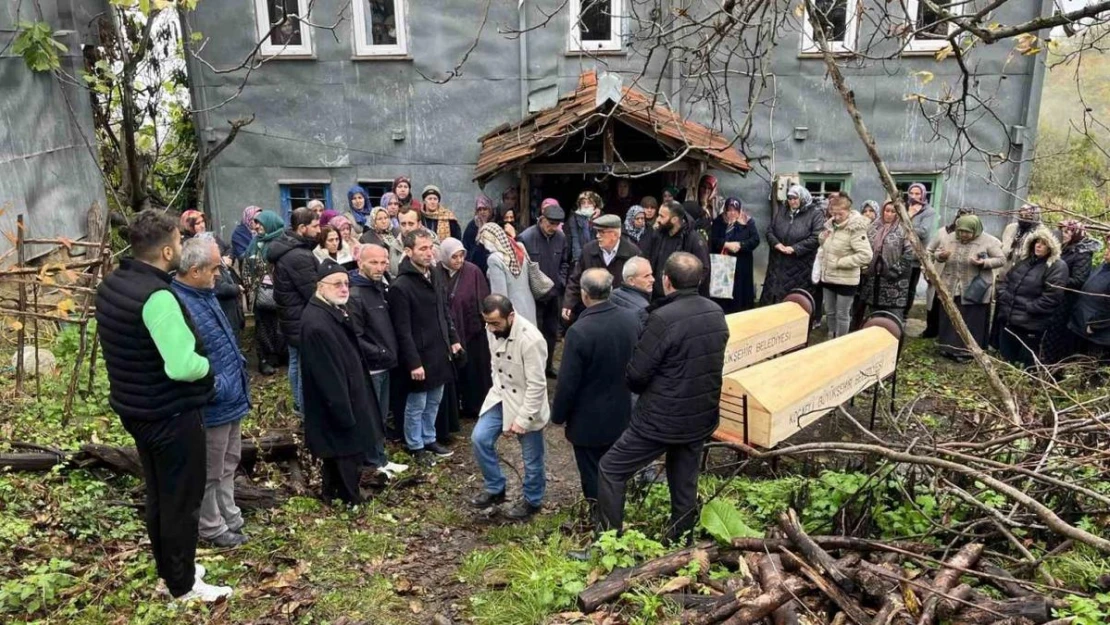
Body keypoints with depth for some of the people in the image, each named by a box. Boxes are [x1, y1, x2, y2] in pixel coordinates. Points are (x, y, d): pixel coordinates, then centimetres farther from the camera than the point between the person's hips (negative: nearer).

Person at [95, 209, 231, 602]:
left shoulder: (112, 283, 3)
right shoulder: (157, 295, -27)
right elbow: (183, 366, -32)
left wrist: (195, 359, 12)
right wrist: (207, 366, -11)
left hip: (134, 407, 9)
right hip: (170, 414, -9)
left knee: (158, 493, 22)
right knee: (182, 498, 7)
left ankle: (167, 569, 39)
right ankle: (183, 585, 22)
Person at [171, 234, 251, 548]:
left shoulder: (205, 292, 4)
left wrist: (239, 366, 18)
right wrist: (215, 386, -23)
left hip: (231, 398, 10)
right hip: (213, 405, -10)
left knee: (229, 464, 25)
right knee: (210, 473, 12)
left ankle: (230, 517, 42)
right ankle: (211, 527, 31)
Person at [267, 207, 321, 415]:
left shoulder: (285, 247, 6)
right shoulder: (299, 256, -26)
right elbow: (313, 293, -23)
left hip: (290, 316, 11)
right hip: (303, 319, -10)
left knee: (295, 362, 20)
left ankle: (299, 404, 34)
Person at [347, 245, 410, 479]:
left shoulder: (380, 287, 9)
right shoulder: (355, 295, -19)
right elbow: (354, 338, -23)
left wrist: (390, 352, 6)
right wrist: (382, 353, -19)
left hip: (384, 365, 9)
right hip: (369, 368, -9)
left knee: (381, 416, 18)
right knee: (372, 417, 3)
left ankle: (378, 458, 31)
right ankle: (377, 462, 16)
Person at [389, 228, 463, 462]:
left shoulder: (435, 275, 5)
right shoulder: (401, 286, -19)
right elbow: (403, 331, -19)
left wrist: (453, 339, 12)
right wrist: (413, 362, -20)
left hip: (439, 351, 7)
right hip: (419, 355, -7)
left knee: (434, 401, 19)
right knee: (416, 405, 8)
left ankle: (429, 439, 35)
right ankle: (416, 446, 25)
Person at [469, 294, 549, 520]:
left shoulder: (530, 340, -30)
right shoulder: (493, 329, -8)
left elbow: (537, 384, -25)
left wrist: (523, 418, -22)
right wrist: (497, 388, 13)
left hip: (526, 402, -6)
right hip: (500, 396, 6)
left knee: (531, 457, 8)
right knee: (480, 439, 1)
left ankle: (532, 500, 31)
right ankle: (495, 489, 21)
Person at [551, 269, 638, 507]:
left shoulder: (579, 331, -27)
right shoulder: (632, 319, -9)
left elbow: (568, 382, -20)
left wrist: (558, 415, -4)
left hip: (589, 420, -6)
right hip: (622, 414, 6)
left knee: (594, 479, 12)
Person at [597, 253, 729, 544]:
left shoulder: (663, 318, -23)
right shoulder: (717, 314, 0)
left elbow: (635, 374, -17)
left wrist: (644, 389, 4)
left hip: (662, 419, -7)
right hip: (703, 418, 7)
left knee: (611, 469, 8)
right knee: (685, 482, 21)